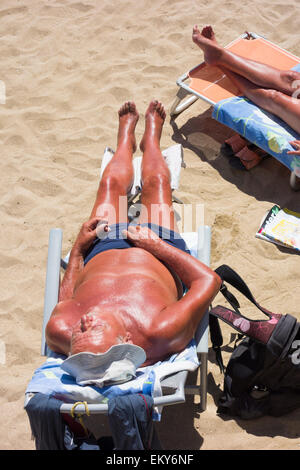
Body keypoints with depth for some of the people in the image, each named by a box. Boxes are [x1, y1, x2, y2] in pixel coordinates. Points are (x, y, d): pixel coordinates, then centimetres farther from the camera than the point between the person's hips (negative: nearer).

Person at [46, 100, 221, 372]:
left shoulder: (59, 329, -43)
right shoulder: (162, 333, -51)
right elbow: (209, 280, -33)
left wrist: (78, 247, -10)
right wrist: (155, 244, -28)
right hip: (155, 257, -1)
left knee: (112, 184, 22)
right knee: (156, 182, 18)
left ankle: (126, 136, 61)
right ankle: (151, 136, 58)